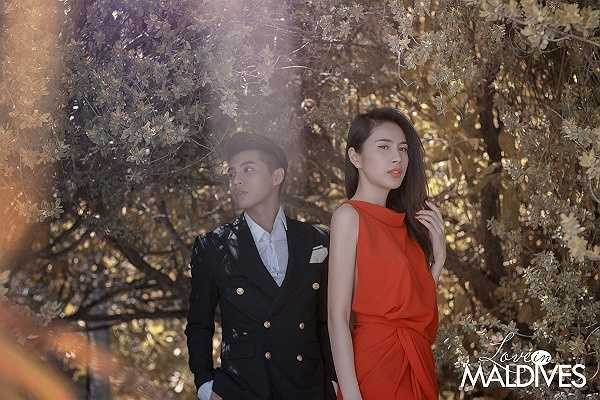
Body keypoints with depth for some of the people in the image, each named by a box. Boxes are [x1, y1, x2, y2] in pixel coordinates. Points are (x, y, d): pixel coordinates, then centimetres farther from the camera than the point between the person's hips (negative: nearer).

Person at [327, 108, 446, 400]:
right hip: (376, 367, -7)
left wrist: (437, 256, 2)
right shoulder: (349, 215, -8)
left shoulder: (405, 222, 11)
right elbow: (338, 317, -15)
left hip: (418, 368, 7)